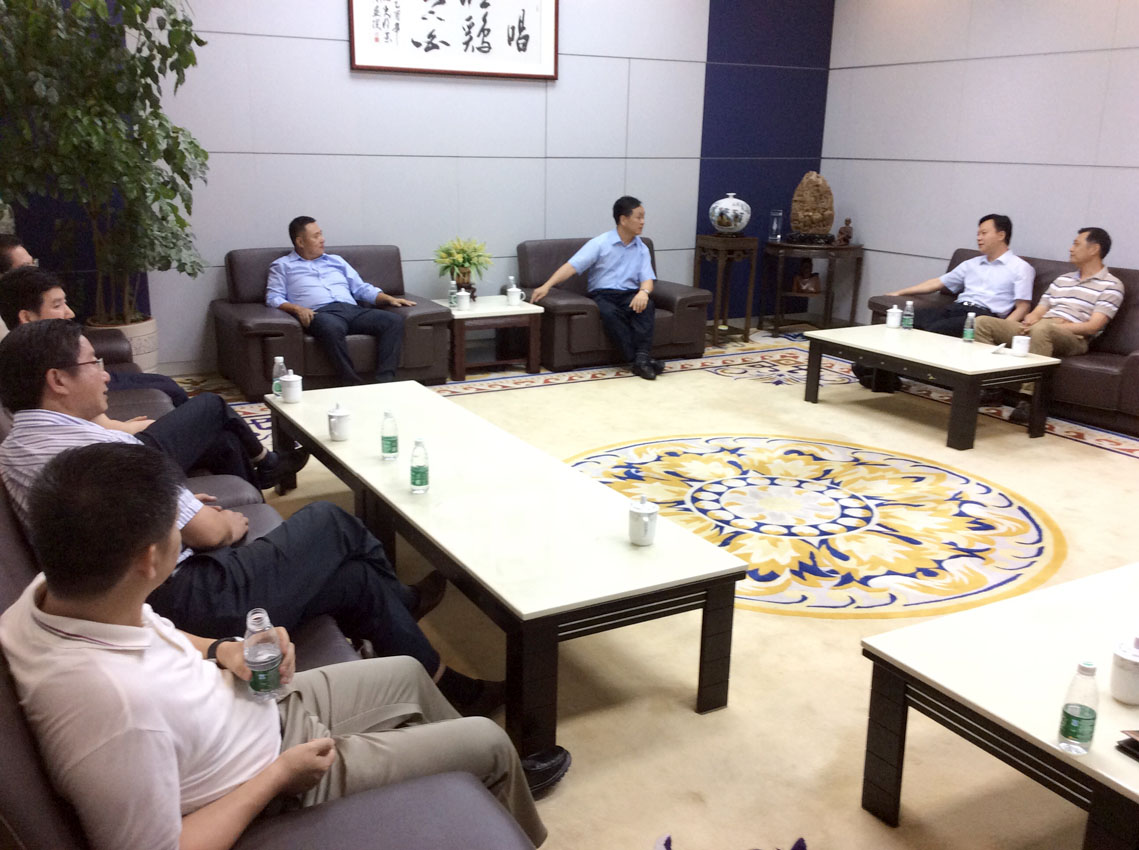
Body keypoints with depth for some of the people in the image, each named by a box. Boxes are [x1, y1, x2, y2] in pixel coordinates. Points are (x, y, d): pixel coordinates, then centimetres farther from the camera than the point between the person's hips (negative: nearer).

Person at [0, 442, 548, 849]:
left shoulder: (60, 588, -17)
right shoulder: (116, 708, -43)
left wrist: (220, 650, -9)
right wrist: (276, 777, -23)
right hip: (265, 792, -8)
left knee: (407, 673, 24)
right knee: (489, 741, 4)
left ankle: (503, 777, 51)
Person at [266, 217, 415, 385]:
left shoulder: (336, 260, 33)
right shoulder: (282, 266, 21)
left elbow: (361, 288, 28)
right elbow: (273, 297, 7)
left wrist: (389, 298, 10)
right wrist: (296, 308, -13)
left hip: (351, 309, 5)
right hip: (320, 313, -5)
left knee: (394, 320, -23)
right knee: (332, 327, -43)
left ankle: (384, 380, -35)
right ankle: (353, 384, -43)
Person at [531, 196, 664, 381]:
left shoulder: (642, 249, 13)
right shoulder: (600, 243, 0)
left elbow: (647, 279, 4)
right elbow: (572, 266, -9)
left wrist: (643, 292, -23)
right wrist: (547, 286, -23)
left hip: (630, 295, 3)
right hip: (602, 294, -3)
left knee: (646, 305, -32)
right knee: (609, 313, -38)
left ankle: (642, 357, -42)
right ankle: (635, 359, -39)